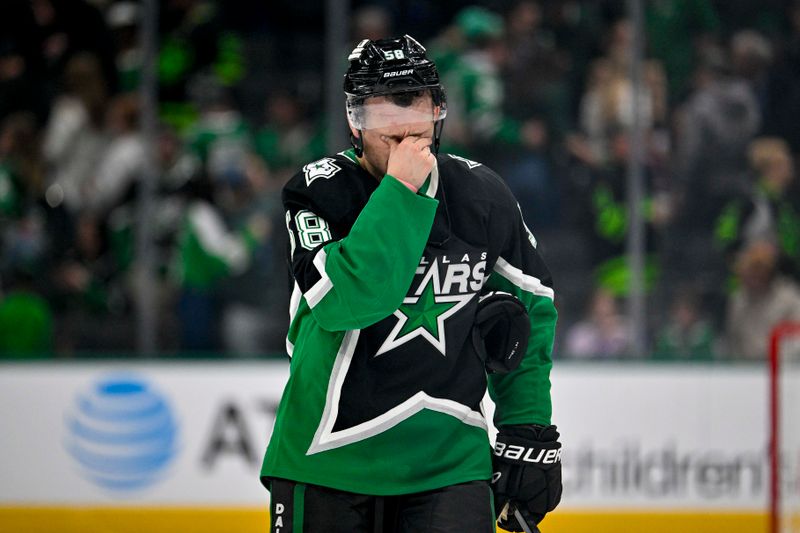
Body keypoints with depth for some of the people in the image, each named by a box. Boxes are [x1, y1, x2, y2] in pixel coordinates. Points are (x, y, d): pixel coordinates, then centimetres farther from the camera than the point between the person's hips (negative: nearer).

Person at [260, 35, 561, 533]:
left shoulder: (483, 196, 1)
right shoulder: (319, 193, -10)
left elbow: (531, 304, 14)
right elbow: (350, 300, -26)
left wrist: (529, 429, 11)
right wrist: (400, 191, -26)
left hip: (447, 457, 2)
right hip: (329, 456, -1)